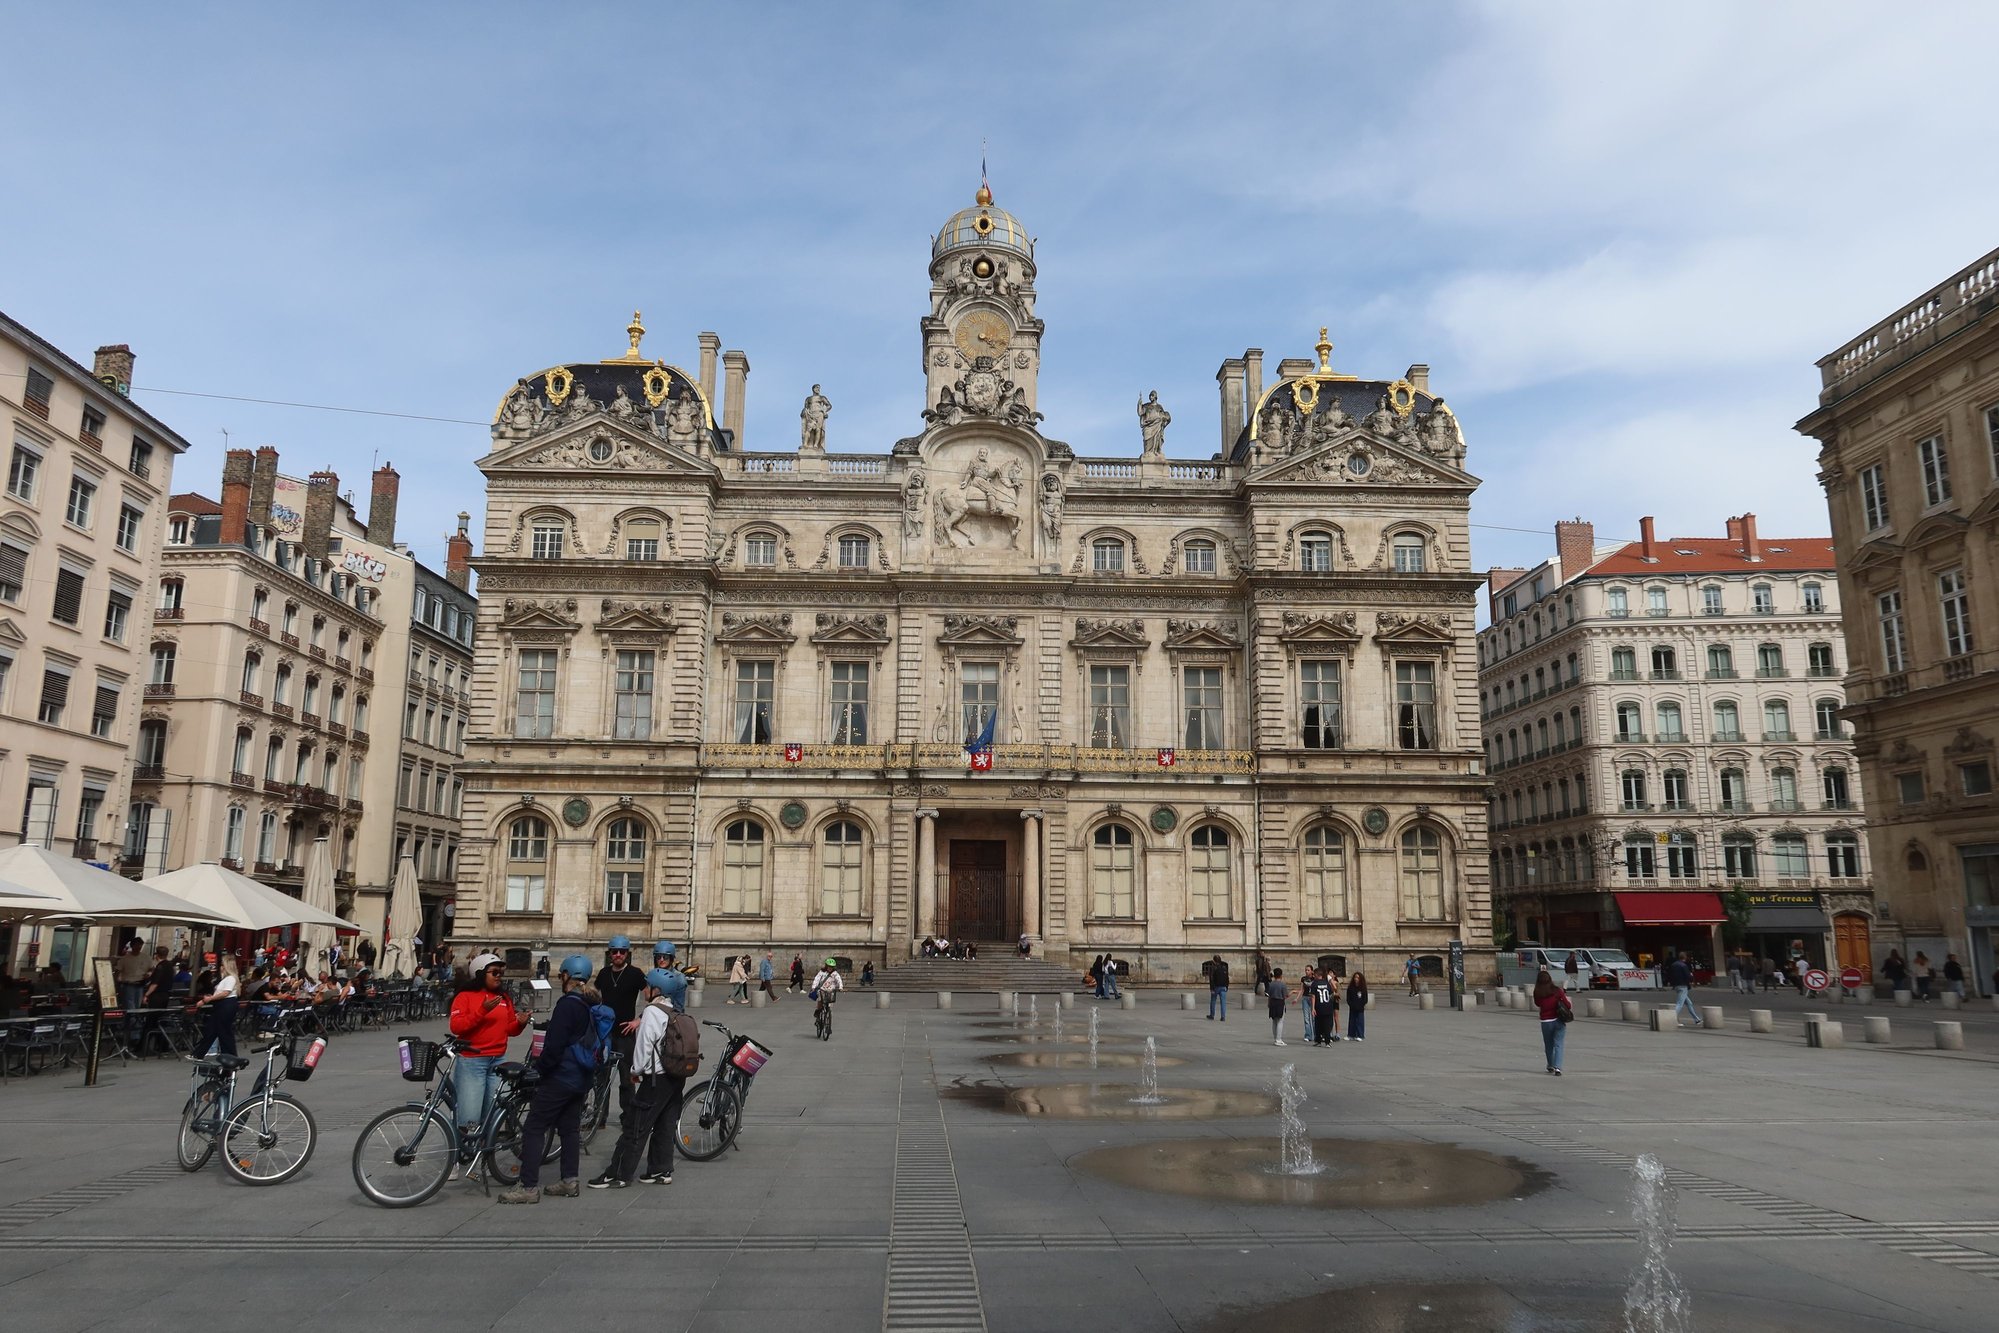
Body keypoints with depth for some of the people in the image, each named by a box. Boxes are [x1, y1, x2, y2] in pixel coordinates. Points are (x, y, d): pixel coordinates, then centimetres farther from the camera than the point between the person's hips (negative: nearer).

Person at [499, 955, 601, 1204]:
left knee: (533, 1129, -2)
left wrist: (540, 1067, -7)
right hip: (582, 1079, 9)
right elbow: (596, 1042, 18)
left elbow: (554, 1045, -21)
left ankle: (529, 1187, -3)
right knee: (570, 1128, 17)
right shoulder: (594, 1005, 9)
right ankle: (570, 1181, 19)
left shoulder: (567, 1005, -18)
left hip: (560, 1078, -9)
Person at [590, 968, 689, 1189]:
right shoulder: (676, 1013, 10)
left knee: (635, 1128, -2)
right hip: (677, 1077, 8)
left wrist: (636, 1070, -1)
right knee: (665, 1126, 14)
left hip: (657, 1079, -8)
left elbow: (645, 1045, -15)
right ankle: (662, 1170, 18)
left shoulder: (653, 1012, -14)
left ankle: (618, 1175, 2)